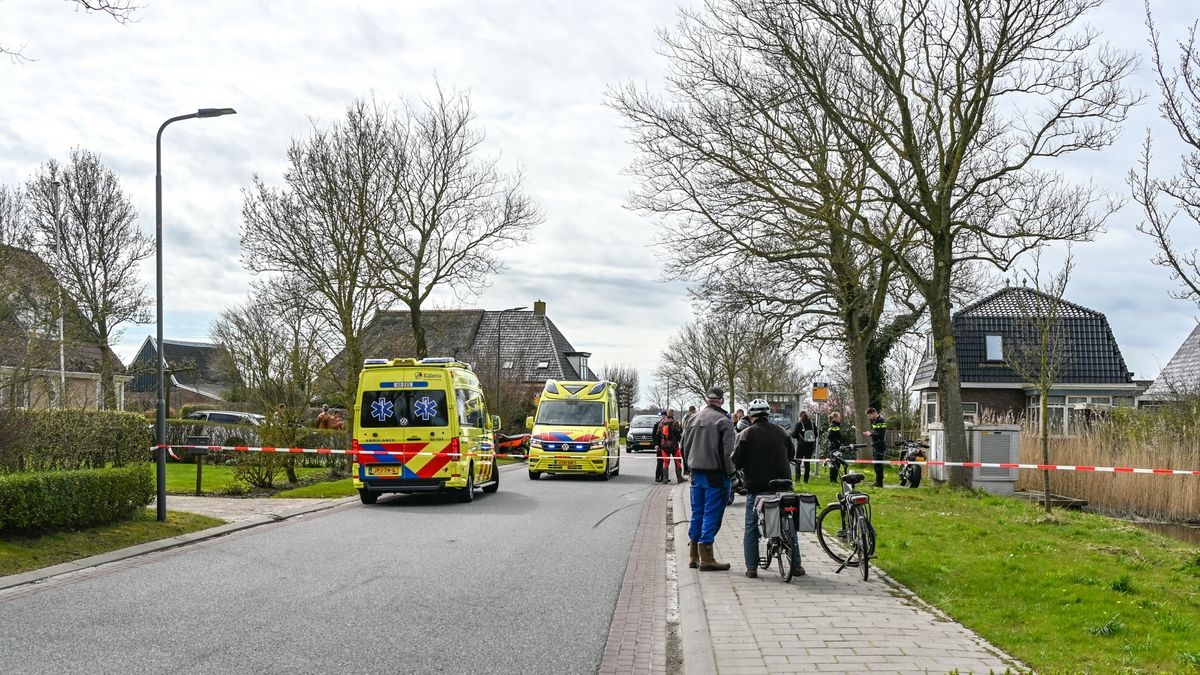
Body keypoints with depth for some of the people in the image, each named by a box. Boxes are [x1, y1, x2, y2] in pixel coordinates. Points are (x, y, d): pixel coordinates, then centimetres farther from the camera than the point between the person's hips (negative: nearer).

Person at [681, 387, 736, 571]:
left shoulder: (694, 419, 10)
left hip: (696, 473, 7)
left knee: (697, 513, 13)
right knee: (711, 515, -3)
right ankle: (706, 558, -4)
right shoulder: (723, 421, -11)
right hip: (715, 474, -6)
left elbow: (685, 446, 15)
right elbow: (728, 451, -14)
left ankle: (693, 556, 18)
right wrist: (729, 472, -5)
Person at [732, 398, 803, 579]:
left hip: (756, 487, -3)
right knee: (789, 526, 12)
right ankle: (795, 566, 12)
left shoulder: (746, 434, -5)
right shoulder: (780, 431, 7)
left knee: (751, 528, 6)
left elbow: (737, 461, -9)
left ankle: (751, 568, 0)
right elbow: (791, 455, 16)